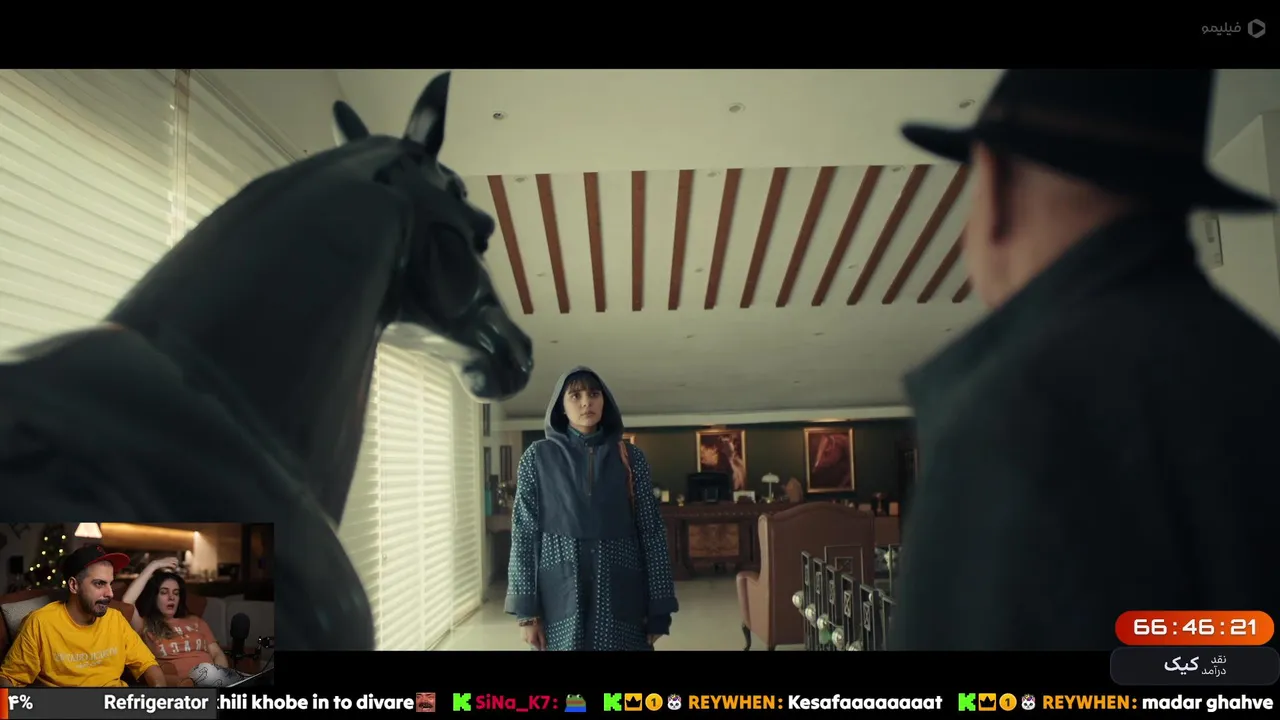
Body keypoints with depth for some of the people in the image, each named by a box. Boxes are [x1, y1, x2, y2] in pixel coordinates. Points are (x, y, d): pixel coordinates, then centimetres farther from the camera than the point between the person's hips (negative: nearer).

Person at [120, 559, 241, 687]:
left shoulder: (196, 621, 29)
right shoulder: (145, 626, 18)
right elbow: (126, 602, -1)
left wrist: (221, 675, -4)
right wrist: (153, 566, 7)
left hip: (214, 679, 3)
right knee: (205, 670, -38)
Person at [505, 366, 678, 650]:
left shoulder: (630, 457, 3)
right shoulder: (537, 457, 2)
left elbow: (651, 530, 2)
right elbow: (524, 532, 0)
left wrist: (658, 608, -1)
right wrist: (526, 609, -6)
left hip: (620, 593, 1)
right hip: (561, 592, 0)